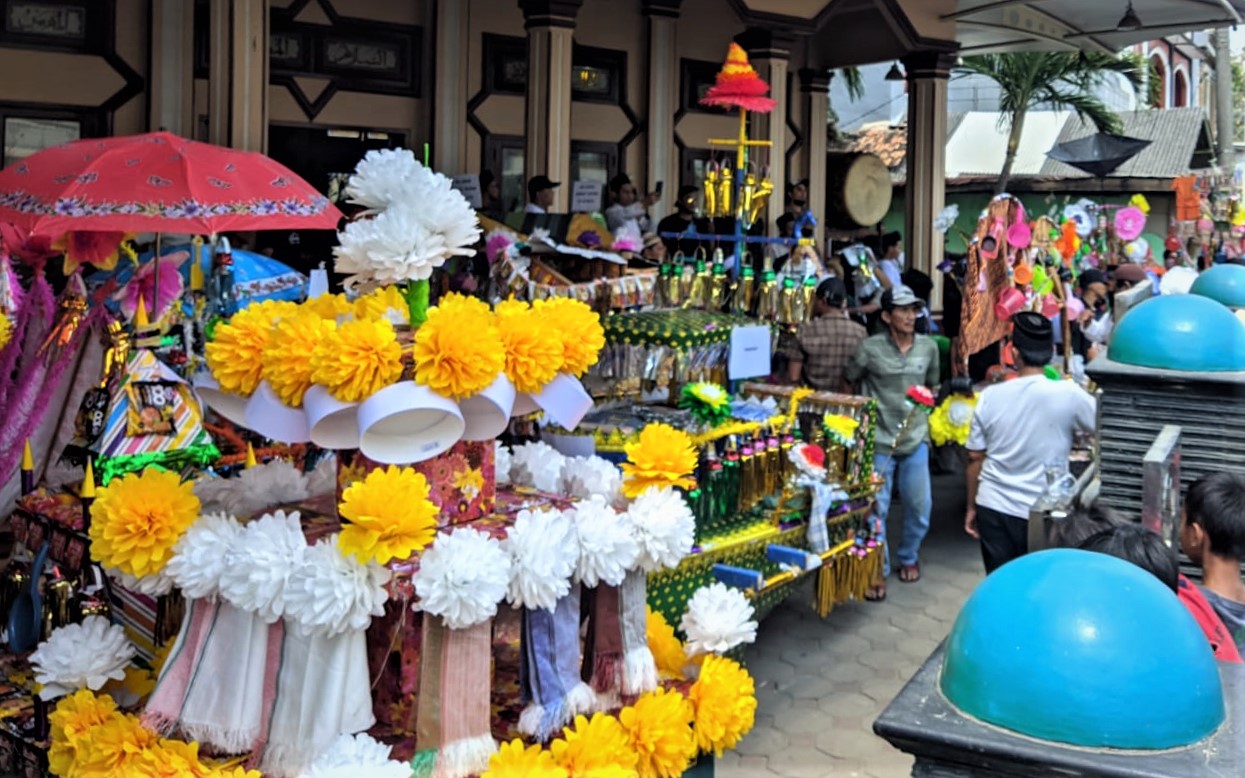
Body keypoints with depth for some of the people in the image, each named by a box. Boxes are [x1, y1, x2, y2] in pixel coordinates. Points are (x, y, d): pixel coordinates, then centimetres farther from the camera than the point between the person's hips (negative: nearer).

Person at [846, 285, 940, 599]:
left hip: (916, 439, 3)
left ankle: (909, 557, 36)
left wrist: (925, 406, 4)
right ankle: (878, 570, 18)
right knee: (876, 508, 2)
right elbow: (849, 382, 3)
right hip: (879, 440, -3)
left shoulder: (928, 347, 2)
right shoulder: (870, 348, -9)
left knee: (920, 506, 11)